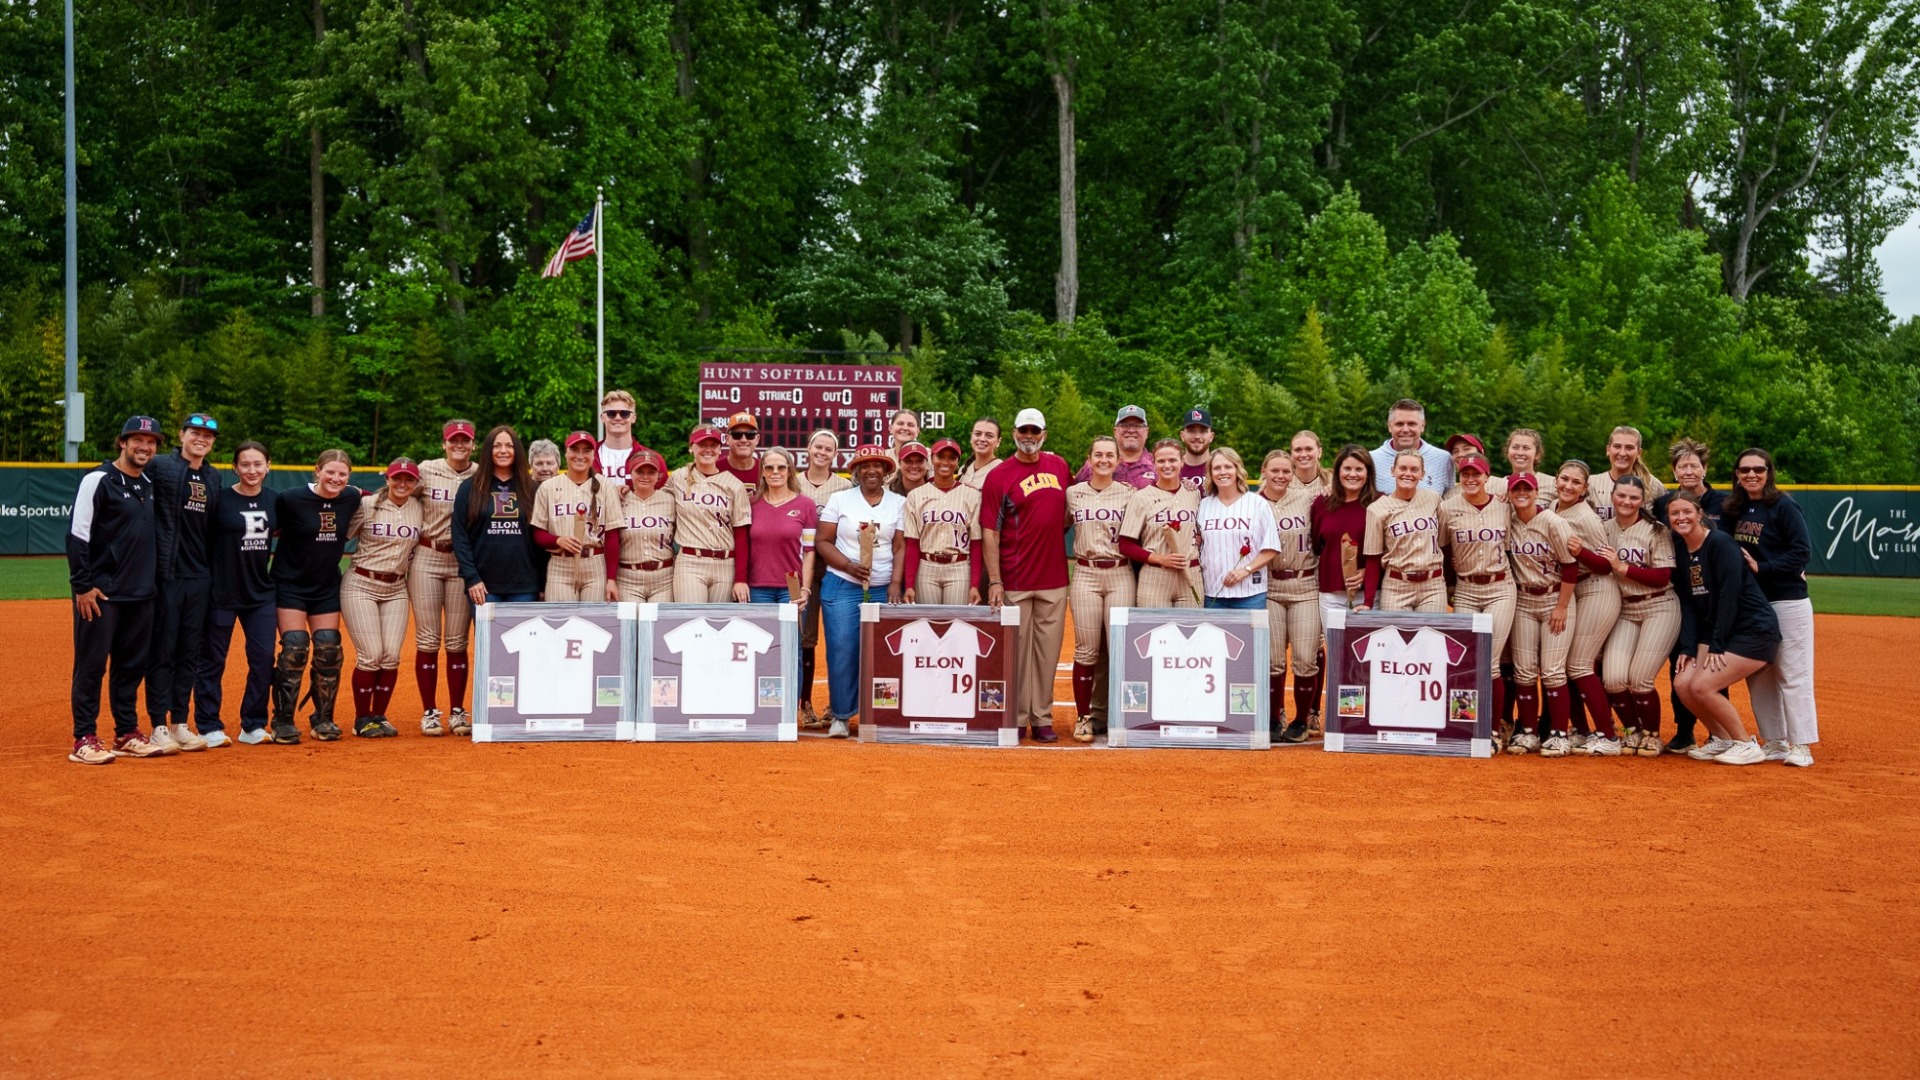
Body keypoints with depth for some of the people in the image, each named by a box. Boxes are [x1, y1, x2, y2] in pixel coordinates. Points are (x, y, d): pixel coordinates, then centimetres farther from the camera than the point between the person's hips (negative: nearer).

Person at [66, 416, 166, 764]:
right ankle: (84, 739, 3)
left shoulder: (151, 485, 14)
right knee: (91, 665, -2)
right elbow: (76, 535, -11)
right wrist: (82, 585, -15)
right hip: (101, 592, -7)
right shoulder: (99, 480, -8)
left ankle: (127, 734, 20)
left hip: (141, 594, 7)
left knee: (133, 666, 11)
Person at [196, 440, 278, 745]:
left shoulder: (274, 499, 5)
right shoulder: (220, 499, -9)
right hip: (221, 592, -4)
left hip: (261, 591, 4)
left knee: (264, 658, 2)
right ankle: (208, 727, 13)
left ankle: (253, 726, 13)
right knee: (212, 659, 3)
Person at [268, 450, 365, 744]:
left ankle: (323, 720, 16)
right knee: (294, 649, -12)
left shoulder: (352, 499, -3)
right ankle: (282, 721, 0)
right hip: (290, 585, -4)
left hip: (327, 587, 4)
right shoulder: (292, 499, -17)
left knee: (329, 652, 2)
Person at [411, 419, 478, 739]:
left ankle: (458, 711, 13)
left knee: (457, 642, 4)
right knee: (428, 640, 1)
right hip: (427, 559, 0)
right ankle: (429, 712, 9)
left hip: (464, 563, 0)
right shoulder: (426, 470, 1)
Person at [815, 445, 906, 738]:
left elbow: (900, 548, 4)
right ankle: (840, 715, 5)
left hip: (883, 590, 1)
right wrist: (849, 565, -11)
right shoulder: (839, 500, 6)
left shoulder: (898, 503, 7)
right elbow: (822, 542, 3)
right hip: (842, 587, -1)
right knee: (842, 651, -5)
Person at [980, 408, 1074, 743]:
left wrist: (1054, 535, 12)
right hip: (1015, 581, -4)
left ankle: (1042, 719, 13)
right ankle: (1016, 719, 9)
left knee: (1048, 651, 6)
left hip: (1054, 578, 4)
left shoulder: (1059, 466, 10)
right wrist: (994, 581, -15)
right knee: (1017, 650, 1)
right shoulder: (1000, 476, -4)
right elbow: (989, 532, -9)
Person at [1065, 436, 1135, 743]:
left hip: (1120, 575, 0)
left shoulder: (1129, 493, 5)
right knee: (1086, 649, -1)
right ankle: (1084, 716, 8)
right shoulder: (1073, 493, 8)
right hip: (1085, 574, 0)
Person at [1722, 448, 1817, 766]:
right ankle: (1775, 743, 17)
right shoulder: (1732, 509, 9)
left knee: (1793, 674, -4)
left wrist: (1761, 567, -19)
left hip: (1788, 602, -7)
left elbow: (1802, 551, -14)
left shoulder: (1783, 506, -9)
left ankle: (1801, 746, 0)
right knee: (1758, 677, 9)